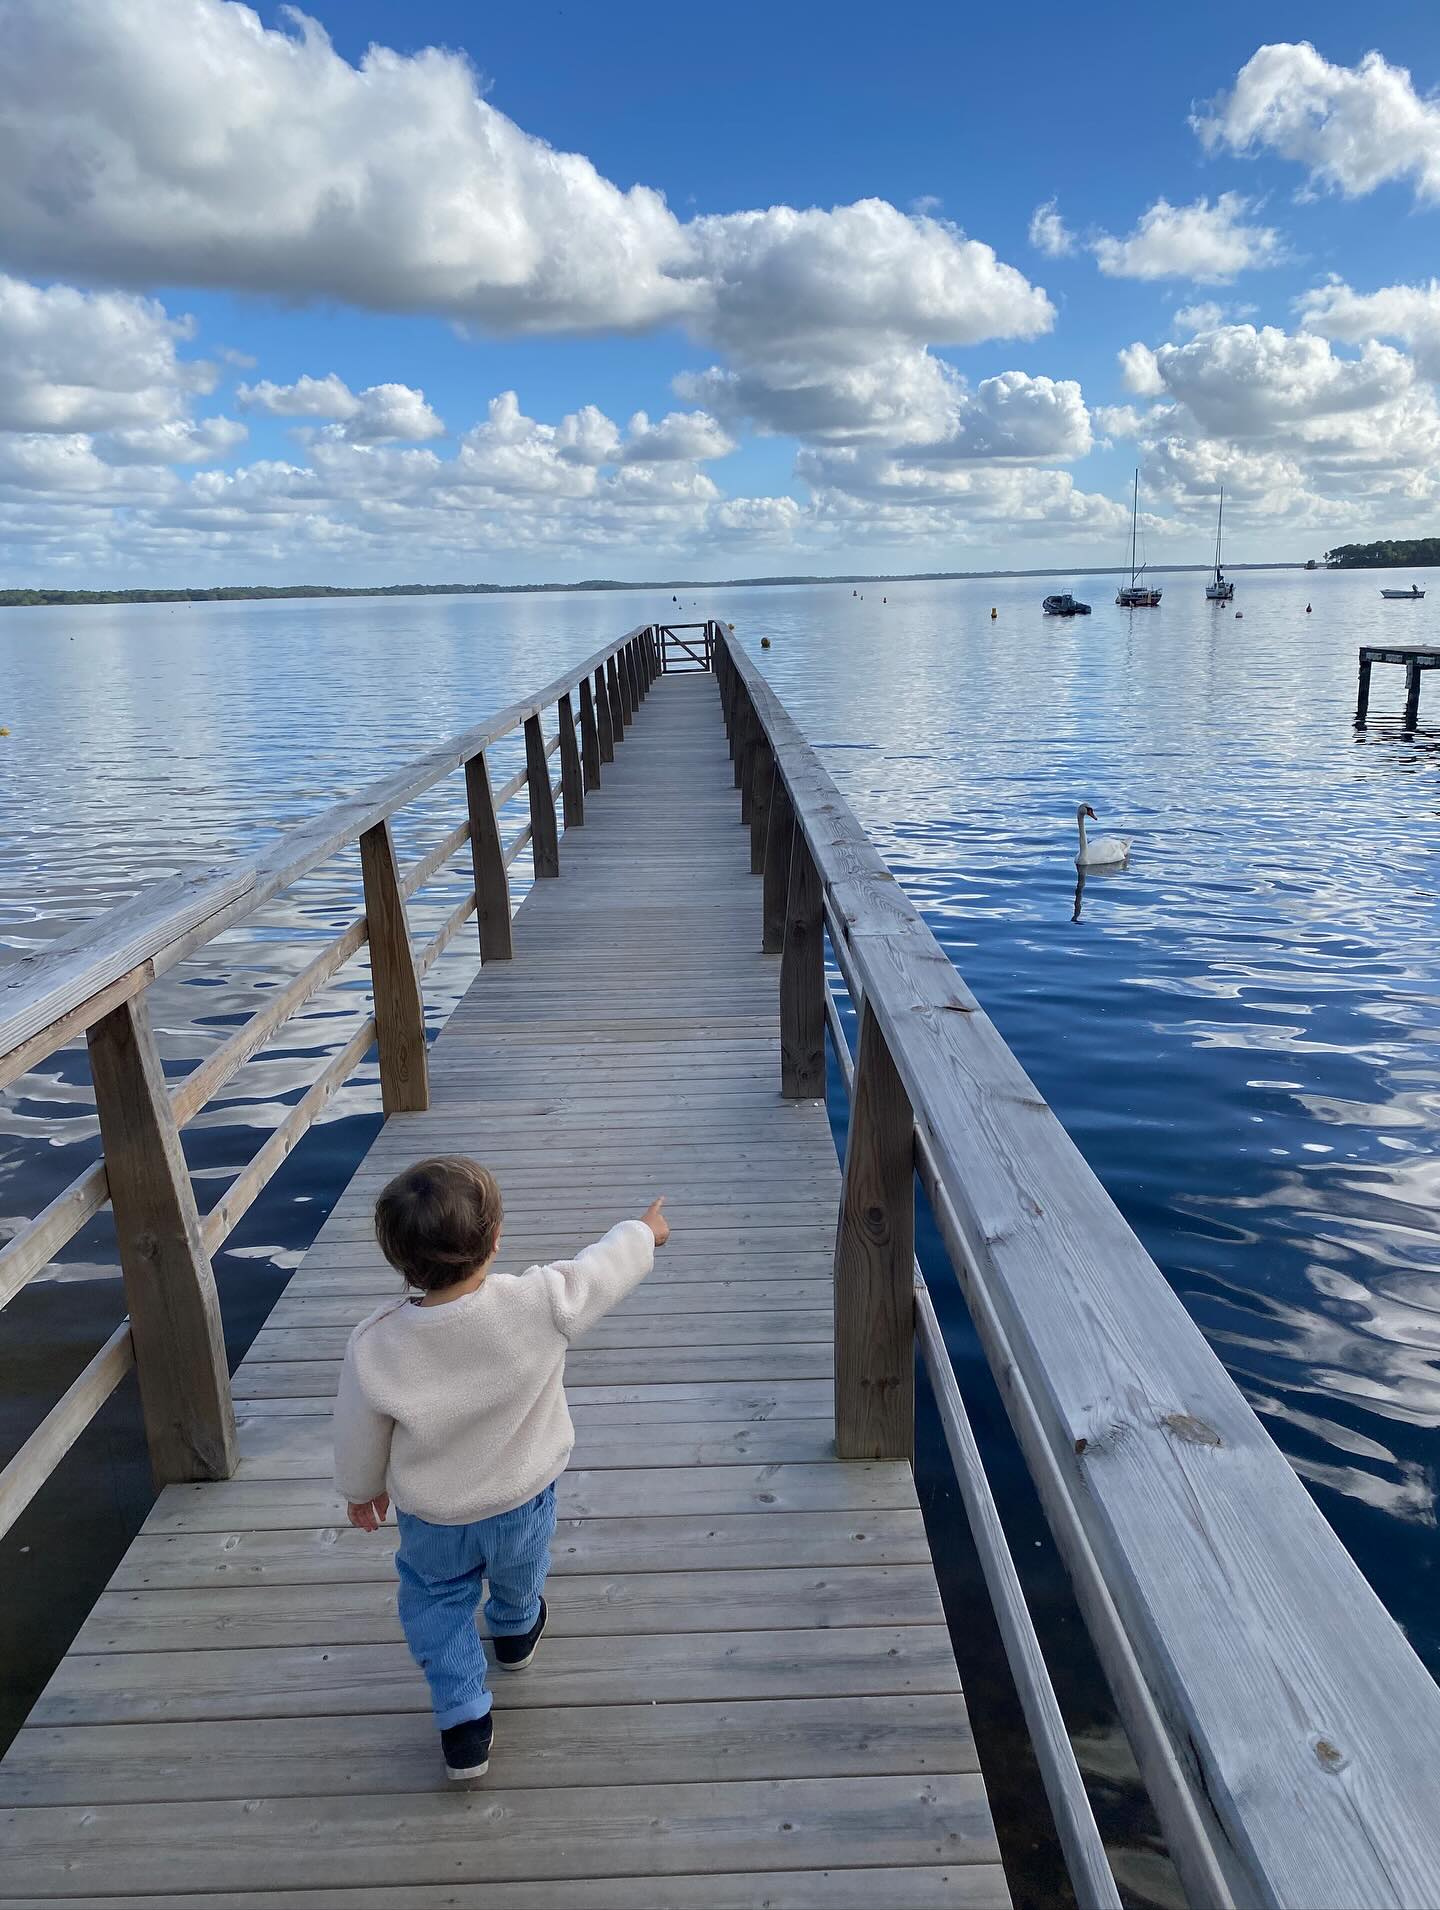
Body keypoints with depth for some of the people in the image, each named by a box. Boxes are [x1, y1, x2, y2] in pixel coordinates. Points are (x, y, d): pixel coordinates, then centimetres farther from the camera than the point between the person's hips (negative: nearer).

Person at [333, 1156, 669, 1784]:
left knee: (436, 1598, 29)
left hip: (431, 1516, -1)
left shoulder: (373, 1346, -32)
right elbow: (604, 1267, -16)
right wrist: (644, 1231, 6)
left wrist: (362, 1490, 9)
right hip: (523, 1498, 1)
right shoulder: (539, 1304, -36)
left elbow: (358, 1438, -13)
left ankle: (463, 1722, 30)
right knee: (517, 1577, 34)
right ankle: (516, 1632, 62)